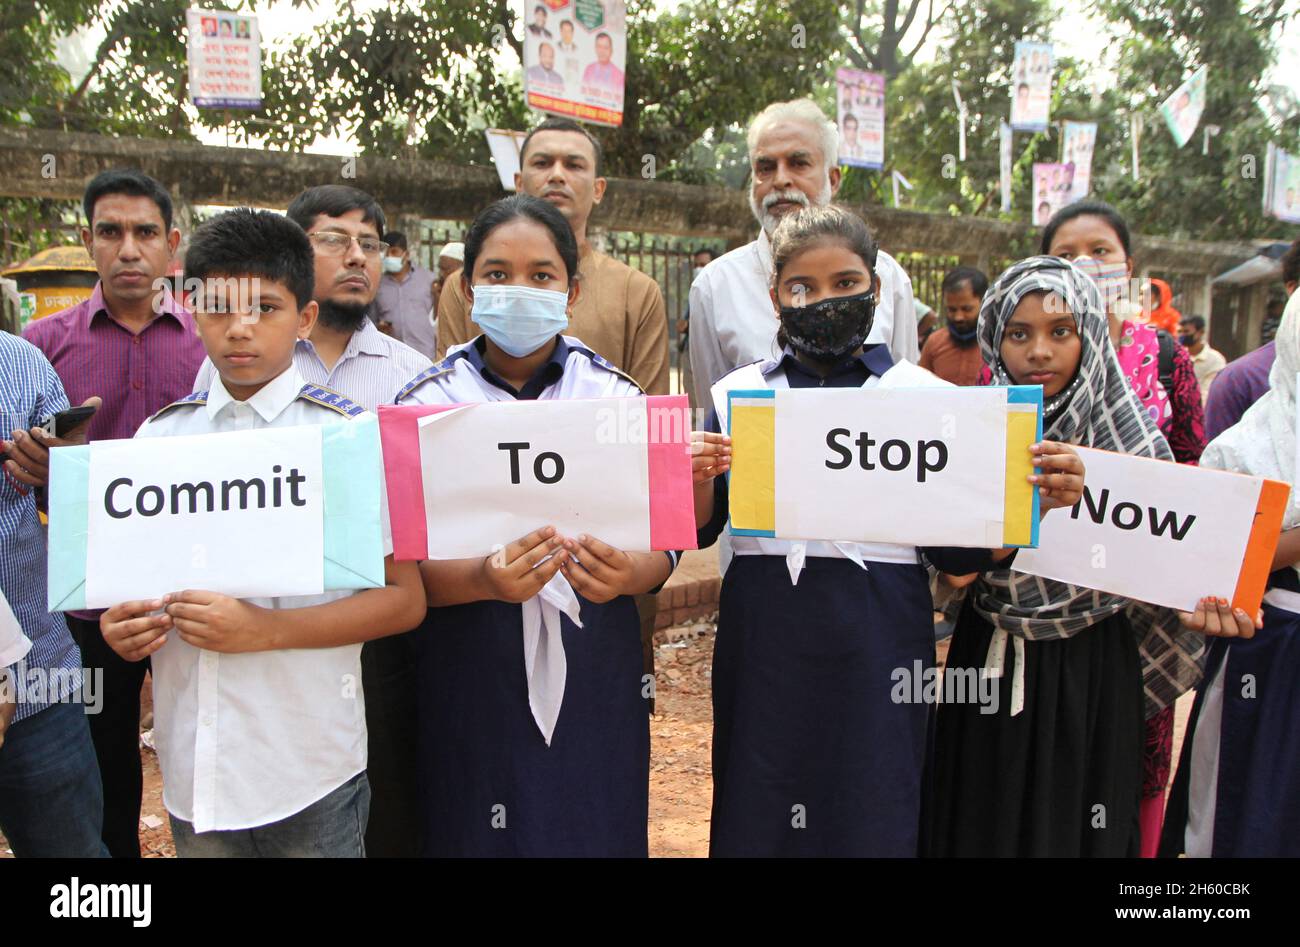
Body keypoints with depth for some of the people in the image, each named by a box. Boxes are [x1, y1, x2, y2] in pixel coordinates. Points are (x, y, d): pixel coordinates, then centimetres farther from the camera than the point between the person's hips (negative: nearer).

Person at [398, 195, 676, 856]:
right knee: (476, 836, 11)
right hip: (473, 672, -1)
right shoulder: (426, 403, -1)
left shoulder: (617, 397, 2)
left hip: (594, 672, 1)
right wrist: (485, 579, -24)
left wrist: (625, 574, -20)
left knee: (596, 831, 12)